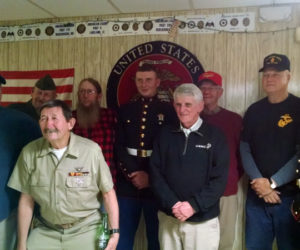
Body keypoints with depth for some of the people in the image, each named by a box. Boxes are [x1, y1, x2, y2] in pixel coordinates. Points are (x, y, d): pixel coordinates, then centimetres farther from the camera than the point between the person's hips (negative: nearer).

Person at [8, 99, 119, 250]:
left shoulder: (91, 150, -17)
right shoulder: (29, 152, -7)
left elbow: (108, 193, -9)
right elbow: (26, 200, 0)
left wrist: (115, 232, -9)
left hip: (85, 229, -2)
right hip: (46, 230, 3)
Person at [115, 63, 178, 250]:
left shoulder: (168, 110, 1)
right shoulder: (125, 111, 8)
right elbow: (119, 147, 2)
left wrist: (151, 177, -9)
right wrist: (134, 173, -10)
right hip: (127, 183, 2)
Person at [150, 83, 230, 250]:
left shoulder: (215, 136, -3)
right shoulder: (165, 135, 4)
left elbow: (219, 179, -7)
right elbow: (156, 173, 0)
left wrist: (194, 205, -14)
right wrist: (173, 204, -11)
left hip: (203, 219, -2)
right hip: (169, 217, 2)